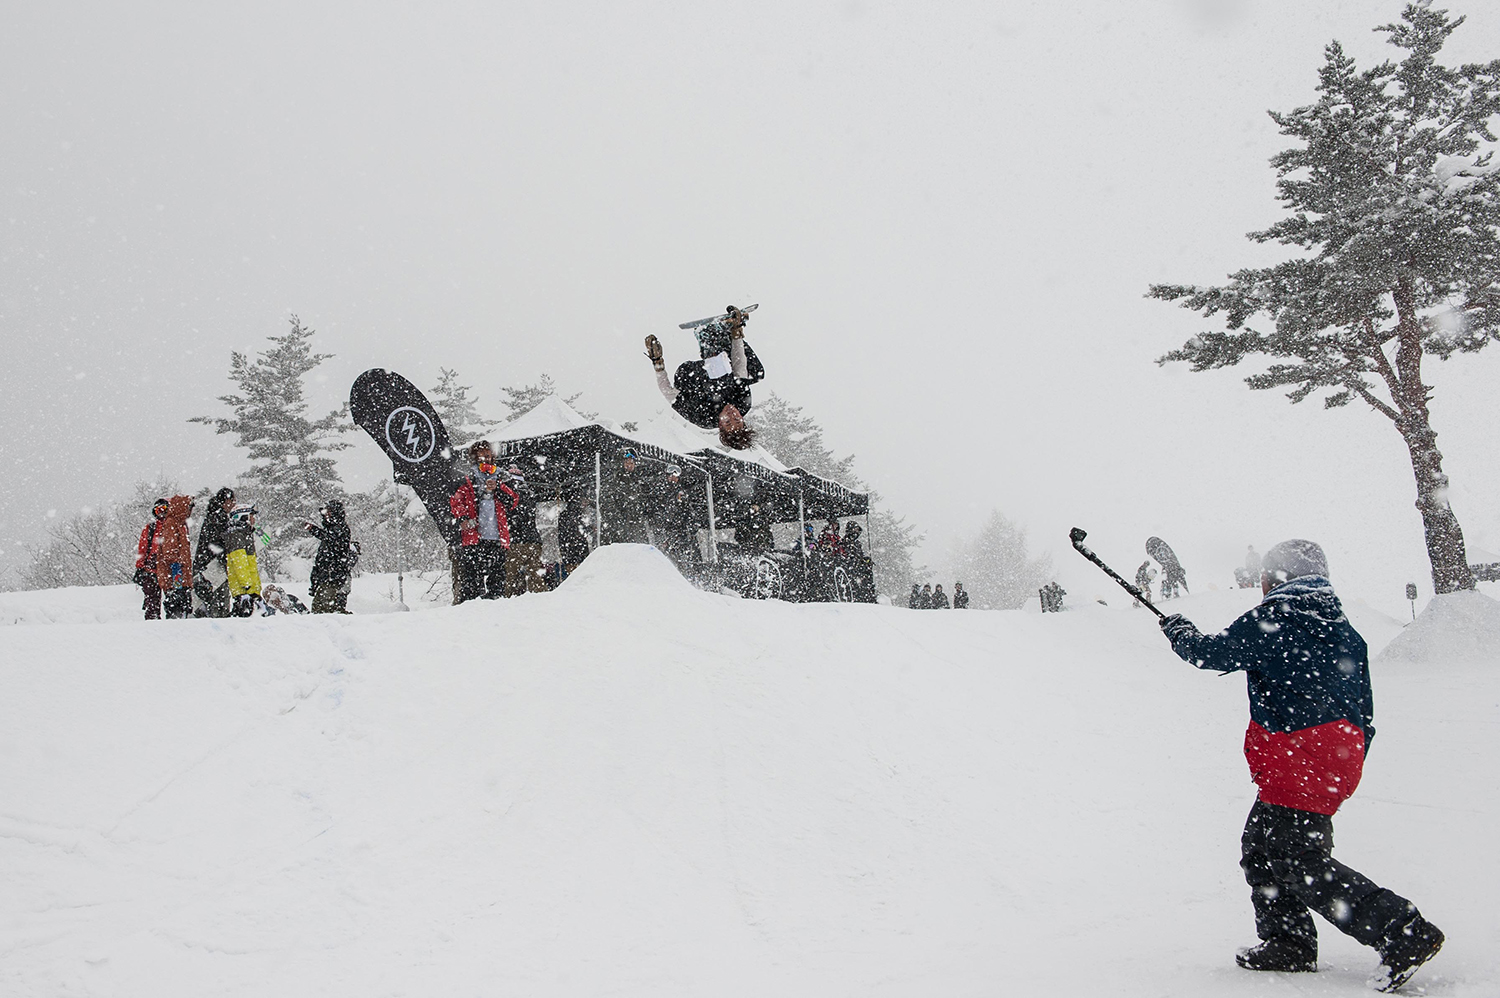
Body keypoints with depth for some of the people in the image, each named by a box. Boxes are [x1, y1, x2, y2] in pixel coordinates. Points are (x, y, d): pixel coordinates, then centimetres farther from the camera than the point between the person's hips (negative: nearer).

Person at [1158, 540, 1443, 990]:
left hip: (1299, 759, -9)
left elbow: (1210, 653, 4)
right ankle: (1288, 944, 20)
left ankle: (1403, 932, -14)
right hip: (1341, 755, 9)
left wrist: (1179, 631, 26)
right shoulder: (1344, 630, 15)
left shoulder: (1269, 622, -8)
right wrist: (1346, 768, 27)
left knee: (1301, 863, -9)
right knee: (1261, 848, 17)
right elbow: (1364, 711, 18)